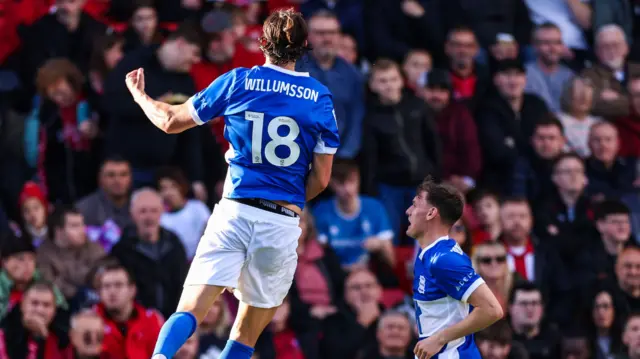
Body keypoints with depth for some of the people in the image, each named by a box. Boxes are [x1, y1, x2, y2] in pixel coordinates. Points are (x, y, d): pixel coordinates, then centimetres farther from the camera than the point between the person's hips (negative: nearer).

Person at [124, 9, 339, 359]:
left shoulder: (238, 81, 3)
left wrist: (139, 94, 31)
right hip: (284, 223, 1)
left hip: (235, 212, -1)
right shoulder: (320, 97, 4)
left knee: (190, 310, -9)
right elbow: (321, 179, 4)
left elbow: (172, 121, 12)